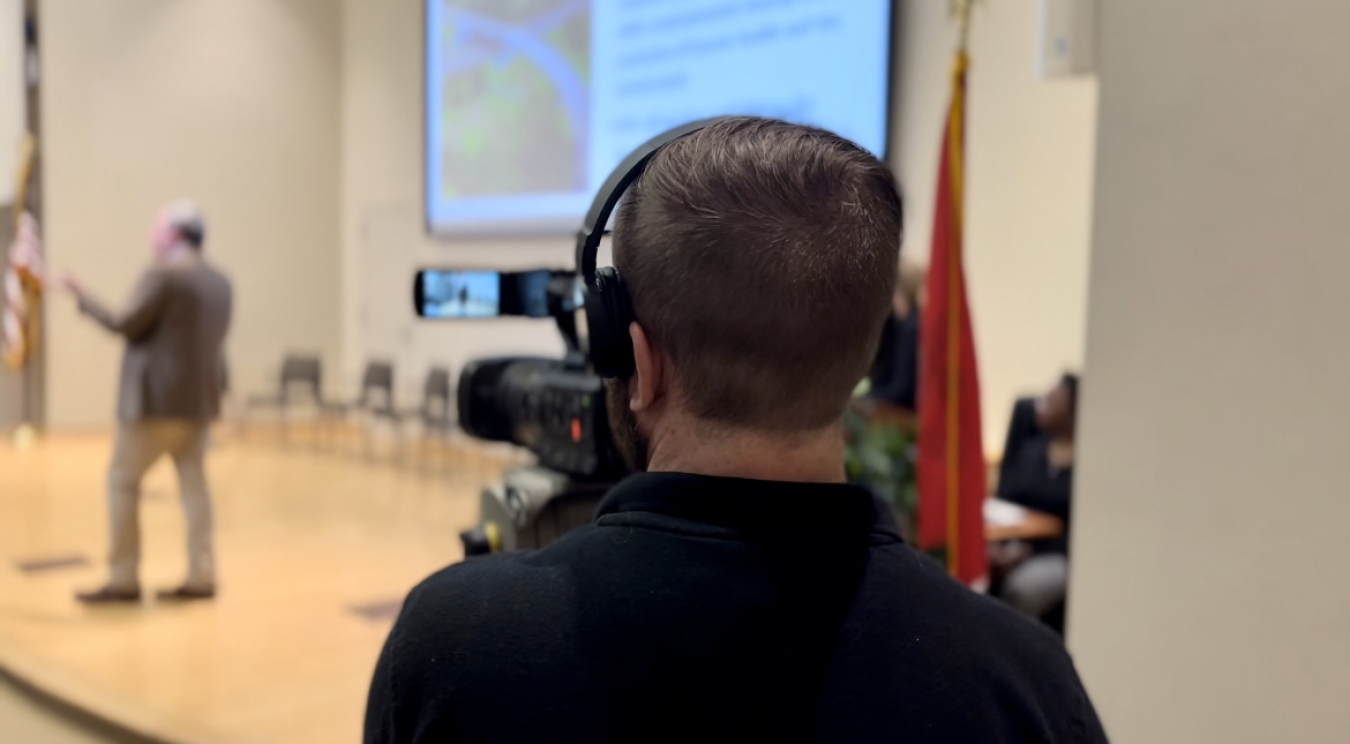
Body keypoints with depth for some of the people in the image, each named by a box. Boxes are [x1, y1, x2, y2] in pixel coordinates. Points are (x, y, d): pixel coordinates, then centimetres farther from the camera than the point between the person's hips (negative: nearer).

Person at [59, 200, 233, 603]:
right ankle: (201, 577, 8)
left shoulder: (162, 275, -13)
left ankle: (123, 580, 7)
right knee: (193, 482, 9)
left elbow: (124, 326, -12)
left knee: (122, 480, 4)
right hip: (201, 397, 7)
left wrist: (82, 297, -1)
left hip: (157, 399, -7)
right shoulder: (220, 282, 9)